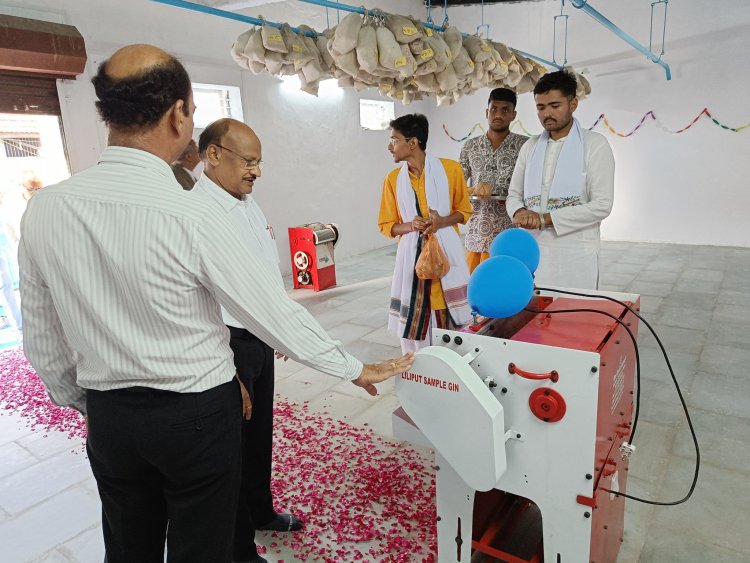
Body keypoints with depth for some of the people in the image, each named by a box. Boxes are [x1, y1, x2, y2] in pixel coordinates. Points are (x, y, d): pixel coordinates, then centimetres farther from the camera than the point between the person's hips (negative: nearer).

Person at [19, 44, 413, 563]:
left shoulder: (43, 210, -8)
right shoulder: (192, 218, -23)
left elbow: (43, 342, 2)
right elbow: (276, 314, -16)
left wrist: (84, 403, 19)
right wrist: (356, 369, -3)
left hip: (108, 417, 5)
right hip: (197, 417, -4)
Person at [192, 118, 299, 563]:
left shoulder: (249, 203, 8)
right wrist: (227, 372, -23)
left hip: (261, 338, 9)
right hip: (230, 344, -9)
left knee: (260, 432, 24)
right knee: (234, 445, 10)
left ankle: (261, 511, 48)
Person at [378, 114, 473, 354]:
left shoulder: (450, 169, -1)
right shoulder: (393, 179, 4)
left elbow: (464, 211, 7)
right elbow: (386, 225, 8)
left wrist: (441, 222, -14)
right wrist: (411, 226, -13)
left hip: (446, 252, -1)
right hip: (412, 254, 1)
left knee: (451, 321, 3)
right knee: (412, 320, 1)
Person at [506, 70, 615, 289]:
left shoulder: (595, 145, -2)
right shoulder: (530, 147, 12)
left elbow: (601, 205, -9)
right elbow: (514, 195, 14)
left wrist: (545, 218, -15)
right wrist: (520, 213, -10)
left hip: (575, 255, -3)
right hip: (532, 251, 4)